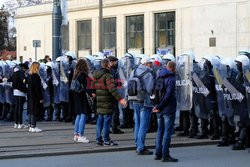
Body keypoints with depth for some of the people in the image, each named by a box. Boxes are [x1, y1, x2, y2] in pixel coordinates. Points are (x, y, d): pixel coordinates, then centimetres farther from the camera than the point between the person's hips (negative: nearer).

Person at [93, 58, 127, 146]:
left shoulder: (96, 75, 11)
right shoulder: (107, 75, -15)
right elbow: (112, 89, -25)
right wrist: (120, 99, -30)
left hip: (99, 102, 8)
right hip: (107, 102, -8)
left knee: (100, 120, 12)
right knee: (107, 120, -2)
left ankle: (99, 139, 14)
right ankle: (106, 140, 1)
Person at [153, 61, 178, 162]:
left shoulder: (159, 77, 9)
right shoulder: (171, 79, -14)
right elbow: (168, 95, -21)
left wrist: (158, 106, 6)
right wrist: (159, 107, -15)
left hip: (160, 110, 8)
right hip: (168, 109, -8)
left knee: (160, 131, 14)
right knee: (168, 131, -3)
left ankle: (158, 154, 18)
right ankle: (165, 155, -3)